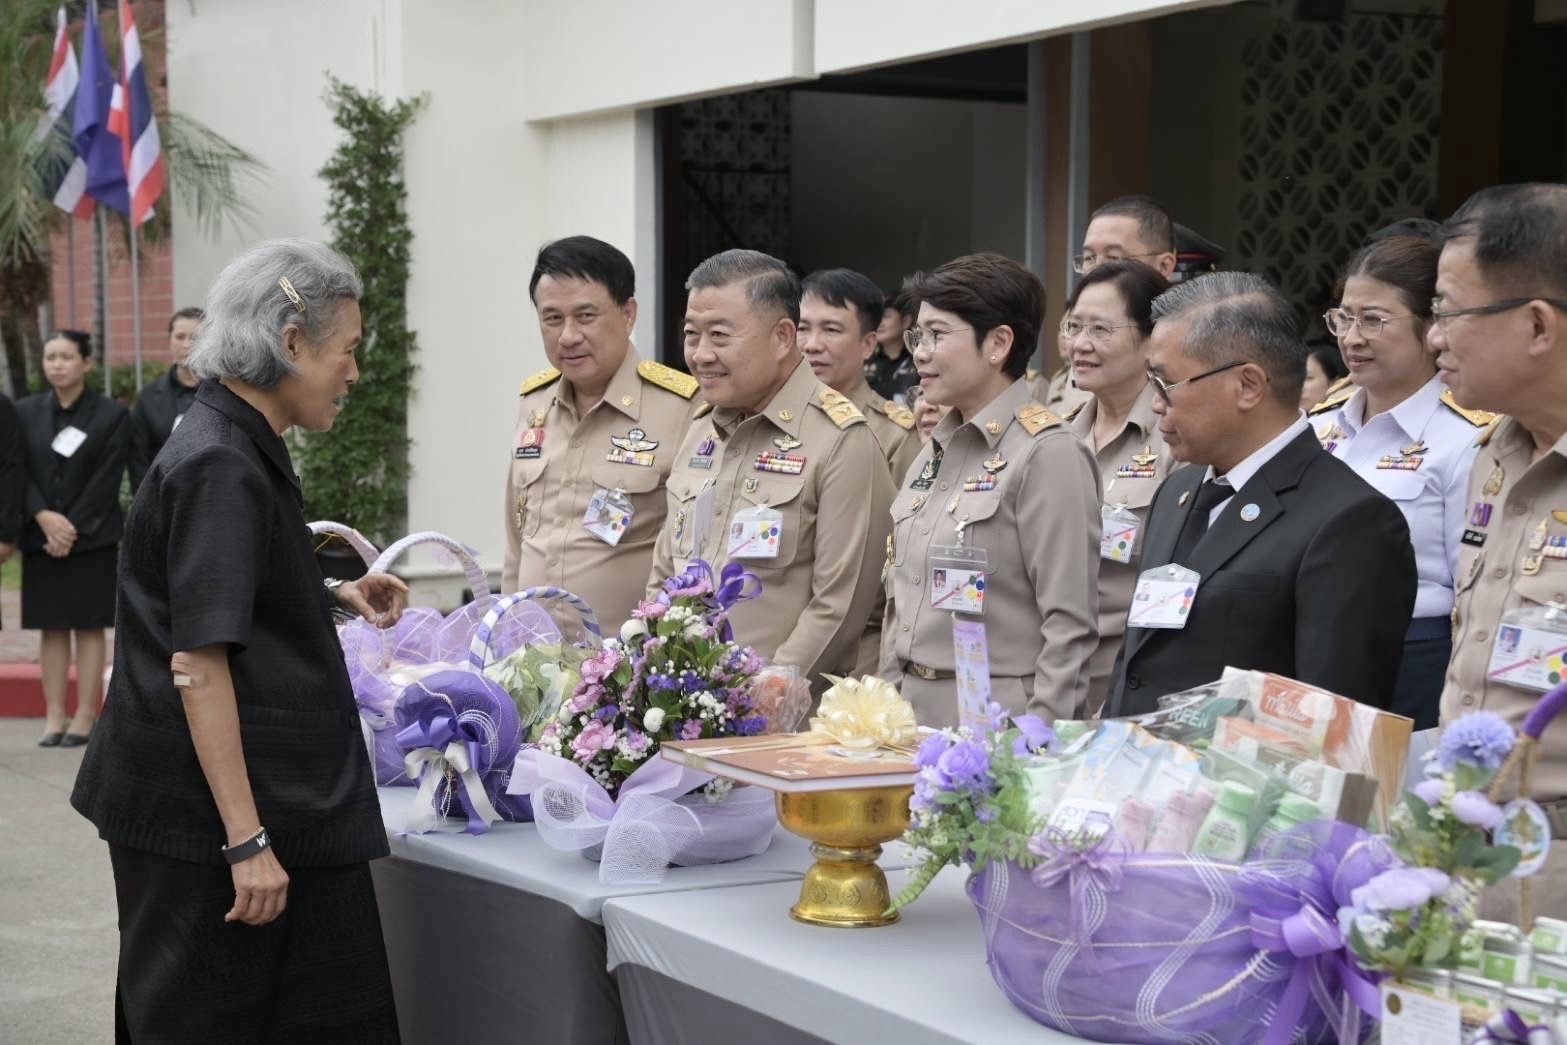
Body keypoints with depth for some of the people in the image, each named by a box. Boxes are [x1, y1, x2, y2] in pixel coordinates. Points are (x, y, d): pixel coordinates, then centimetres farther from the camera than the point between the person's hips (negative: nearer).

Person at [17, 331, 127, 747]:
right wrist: (44, 517, -13)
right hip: (40, 538, 3)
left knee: (89, 626, 0)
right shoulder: (26, 412, 8)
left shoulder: (111, 415, -1)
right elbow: (18, 471, 2)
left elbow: (107, 480, -6)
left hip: (92, 537, -3)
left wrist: (72, 527, -12)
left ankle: (85, 716, 2)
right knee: (52, 628, 4)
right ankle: (54, 717, 6)